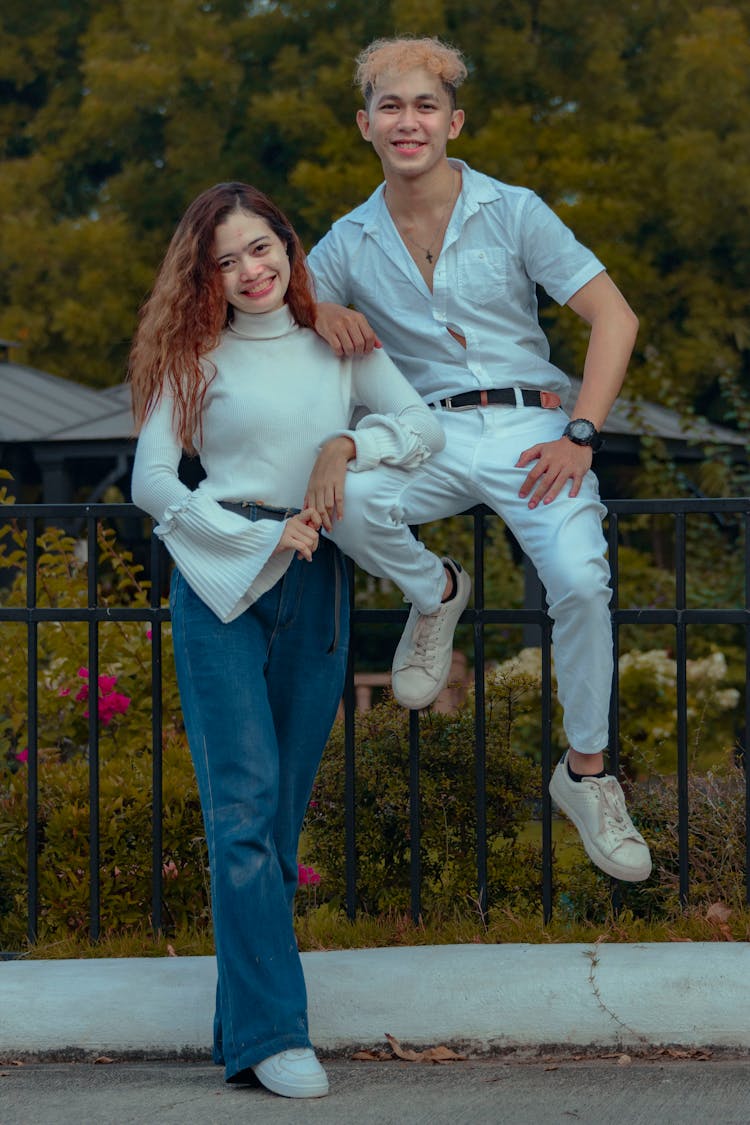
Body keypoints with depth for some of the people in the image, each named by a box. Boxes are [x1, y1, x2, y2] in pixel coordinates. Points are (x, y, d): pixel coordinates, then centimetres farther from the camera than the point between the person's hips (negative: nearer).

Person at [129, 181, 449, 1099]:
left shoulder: (338, 347, 12)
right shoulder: (195, 357, 4)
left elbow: (427, 426, 8)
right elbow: (151, 484, -1)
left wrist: (350, 446, -10)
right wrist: (263, 537, -8)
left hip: (314, 585, 3)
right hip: (221, 582, -3)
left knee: (285, 805, 3)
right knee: (244, 800, -11)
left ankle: (242, 1024, 10)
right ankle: (270, 1033, -11)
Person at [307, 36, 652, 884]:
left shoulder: (513, 212, 1)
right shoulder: (350, 242, 9)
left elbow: (614, 317, -1)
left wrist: (580, 436, -11)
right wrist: (319, 312, -10)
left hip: (527, 426, -2)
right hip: (428, 435, 2)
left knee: (580, 580, -26)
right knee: (340, 500, -31)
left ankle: (586, 774, -5)